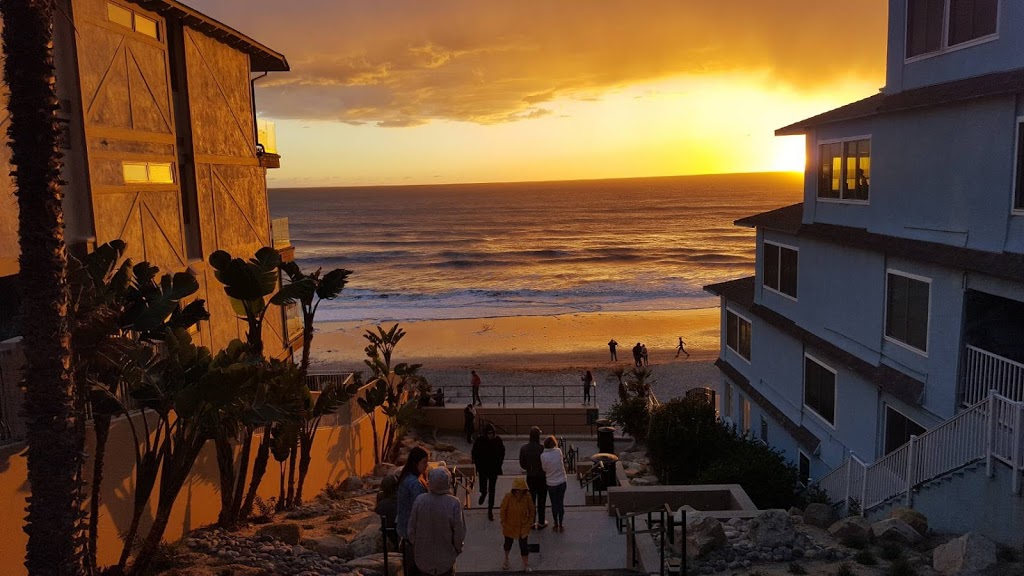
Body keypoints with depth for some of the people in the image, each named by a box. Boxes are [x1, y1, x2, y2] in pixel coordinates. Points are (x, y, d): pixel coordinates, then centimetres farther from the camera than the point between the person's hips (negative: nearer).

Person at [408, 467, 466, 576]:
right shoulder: (454, 503, -21)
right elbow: (459, 532, -14)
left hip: (423, 557, 2)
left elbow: (411, 528, -6)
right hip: (445, 558, -2)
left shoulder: (420, 500, -15)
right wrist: (458, 549, 6)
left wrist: (415, 546, 11)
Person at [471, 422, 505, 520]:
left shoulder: (497, 440, -10)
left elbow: (502, 452, 3)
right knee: (483, 489, 3)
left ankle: (490, 510, 19)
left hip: (494, 469, 0)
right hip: (483, 468, 0)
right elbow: (475, 453, -2)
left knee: (491, 490, 6)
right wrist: (478, 465, -5)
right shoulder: (479, 440, -13)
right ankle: (483, 494, 41)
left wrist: (499, 463, -3)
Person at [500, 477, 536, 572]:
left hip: (523, 527, 0)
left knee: (524, 546, 5)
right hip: (509, 525, 0)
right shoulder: (508, 497, -24)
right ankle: (506, 559, 52)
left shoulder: (527, 497, -20)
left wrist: (529, 522, -5)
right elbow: (503, 510, -11)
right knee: (508, 543, 23)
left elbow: (532, 511, -5)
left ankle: (526, 566, 24)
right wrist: (503, 523, -7)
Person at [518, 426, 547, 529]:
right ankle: (541, 523, 18)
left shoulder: (524, 448, -9)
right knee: (541, 501, 10)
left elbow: (522, 464, -1)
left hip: (530, 477, 3)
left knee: (531, 500, 15)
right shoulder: (542, 448, -20)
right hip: (541, 477, -3)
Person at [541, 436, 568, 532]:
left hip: (551, 483, -1)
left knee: (554, 504, 13)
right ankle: (561, 525, 20)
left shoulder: (543, 455, -16)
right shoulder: (559, 451, -11)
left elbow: (544, 468, -5)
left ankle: (556, 525, 21)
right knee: (561, 503, 12)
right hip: (562, 482, 1)